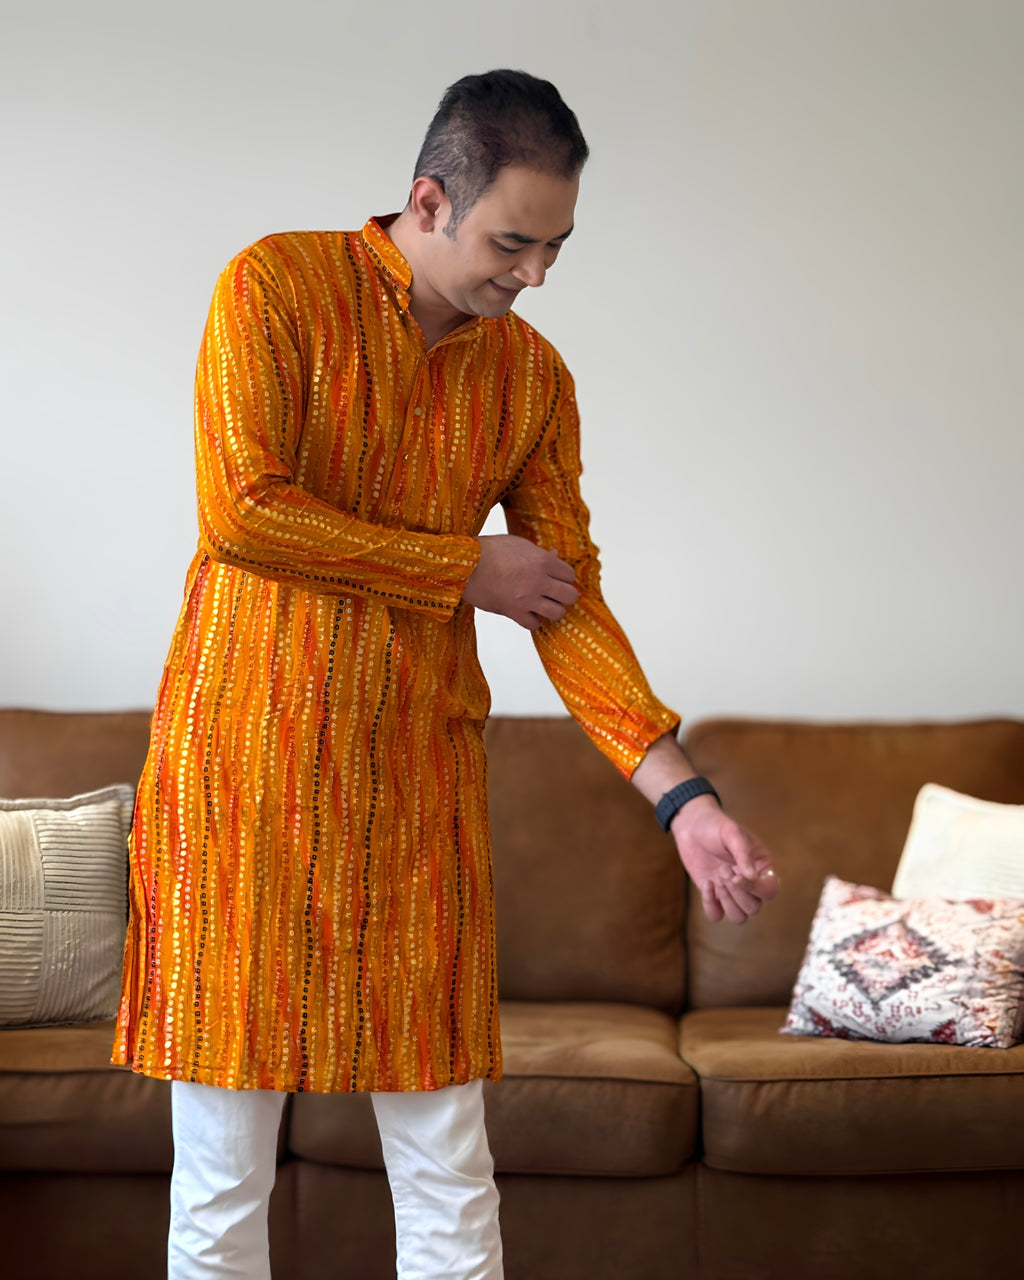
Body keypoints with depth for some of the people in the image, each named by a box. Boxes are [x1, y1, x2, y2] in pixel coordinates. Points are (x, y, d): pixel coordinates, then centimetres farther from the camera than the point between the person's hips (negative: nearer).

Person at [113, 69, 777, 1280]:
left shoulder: (535, 379, 7)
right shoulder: (276, 287, -4)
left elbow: (571, 600, 3)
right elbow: (240, 511, -15)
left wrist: (680, 793, -9)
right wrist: (466, 567, -10)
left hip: (419, 773, 3)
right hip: (244, 757, -3)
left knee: (450, 1181, 6)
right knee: (221, 1179, 4)